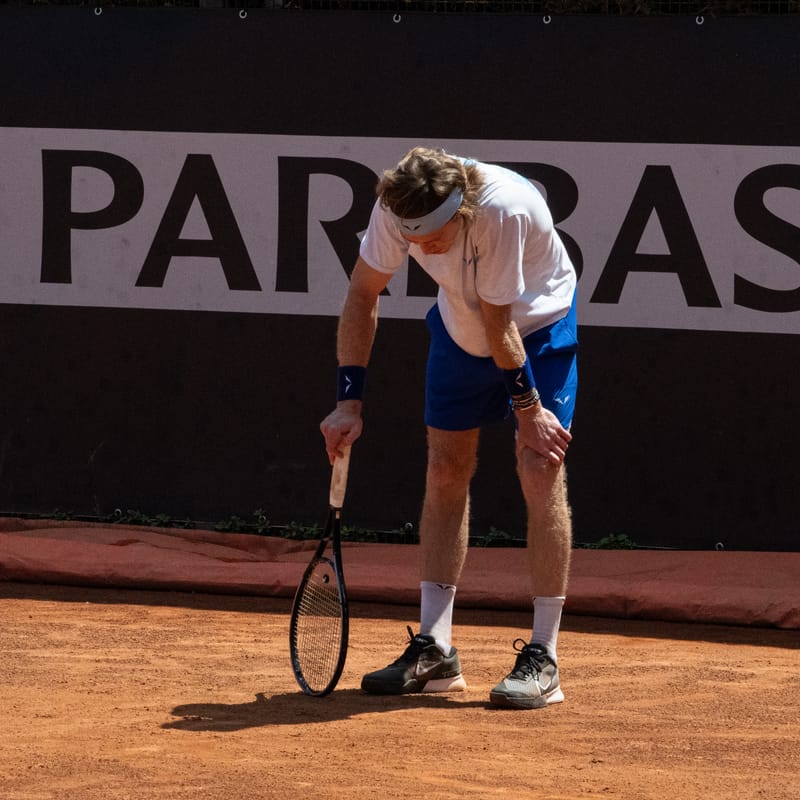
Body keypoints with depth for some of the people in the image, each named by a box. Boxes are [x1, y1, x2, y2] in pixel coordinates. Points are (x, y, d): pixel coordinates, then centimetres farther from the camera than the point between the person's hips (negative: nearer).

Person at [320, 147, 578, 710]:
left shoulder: (504, 210, -39)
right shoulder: (396, 208, -24)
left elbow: (499, 327, -29)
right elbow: (363, 293, -10)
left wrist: (529, 407, -17)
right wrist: (349, 401, -13)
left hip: (538, 324, -5)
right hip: (459, 328, 5)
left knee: (541, 472, -14)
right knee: (445, 471, 2)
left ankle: (543, 660, -11)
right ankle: (435, 651, 7)